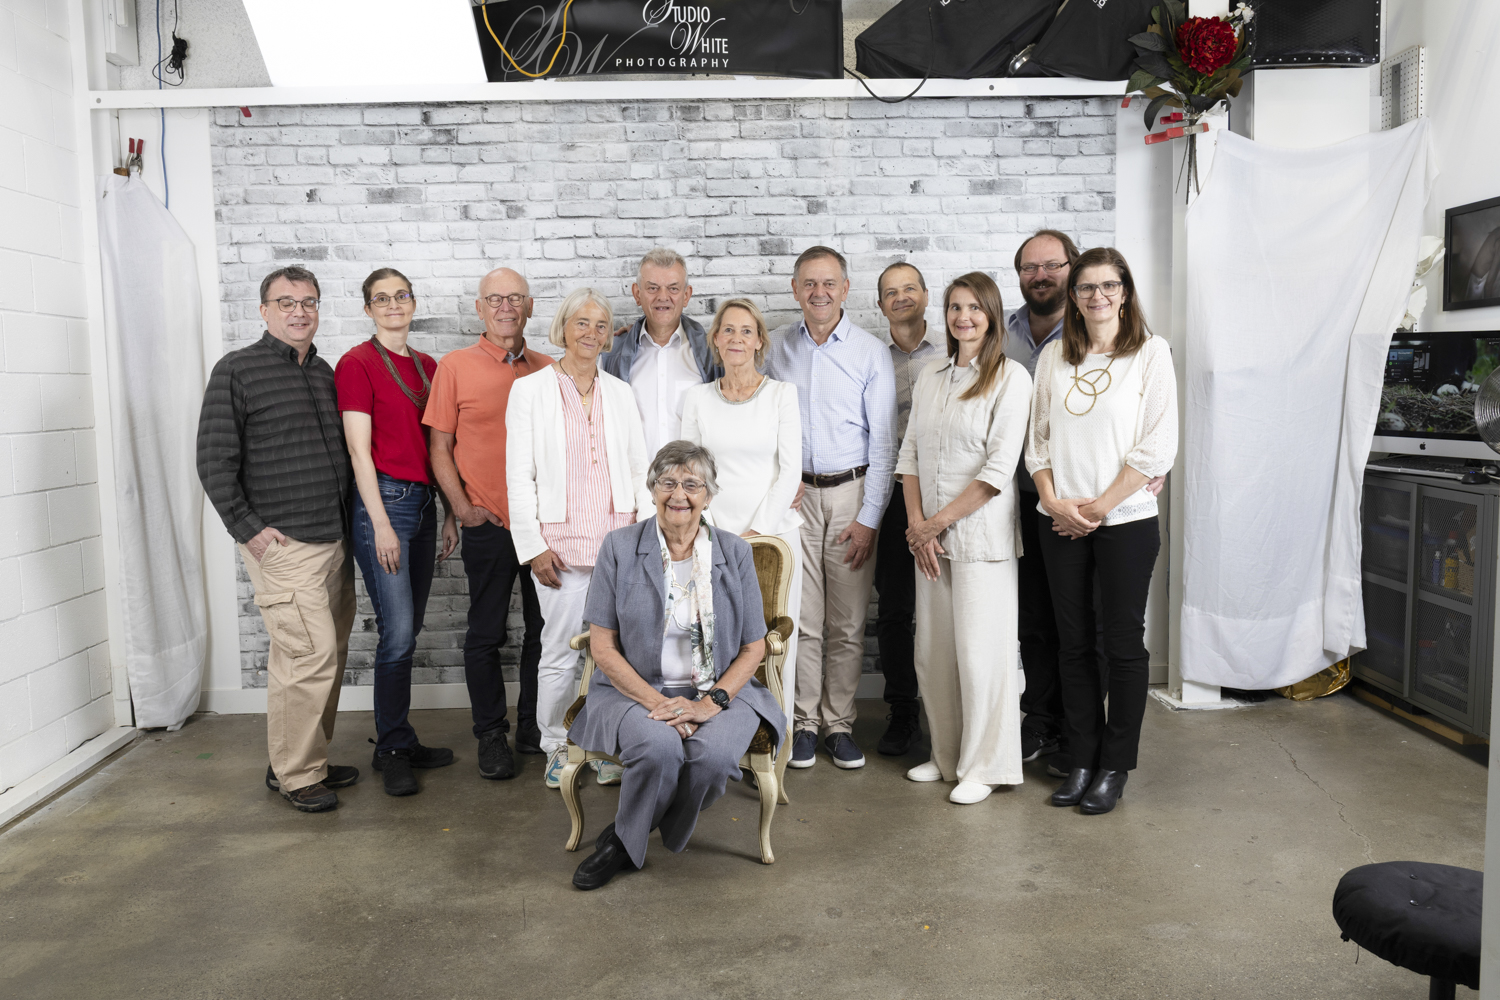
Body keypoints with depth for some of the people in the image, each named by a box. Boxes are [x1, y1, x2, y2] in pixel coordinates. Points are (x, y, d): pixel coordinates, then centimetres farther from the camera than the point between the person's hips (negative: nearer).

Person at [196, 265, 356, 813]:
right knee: (311, 655, -10)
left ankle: (310, 758, 26)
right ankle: (296, 774, 5)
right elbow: (214, 460, -8)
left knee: (329, 655, 12)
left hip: (334, 540, 7)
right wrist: (248, 527, -11)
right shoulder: (237, 370, -4)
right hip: (282, 544, -7)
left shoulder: (324, 372, 15)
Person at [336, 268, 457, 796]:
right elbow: (359, 450, -10)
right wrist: (381, 523, -14)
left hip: (423, 501, 7)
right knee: (397, 631, -7)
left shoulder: (427, 366, 14)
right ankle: (392, 749, 7)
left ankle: (400, 742, 21)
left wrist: (449, 513, 14)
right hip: (382, 499, -7)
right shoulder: (356, 363, -5)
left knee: (408, 630, 11)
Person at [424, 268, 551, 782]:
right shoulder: (455, 367, -1)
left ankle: (535, 727, 26)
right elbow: (439, 447, 0)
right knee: (486, 634, 5)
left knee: (545, 629, 11)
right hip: (489, 524, -3)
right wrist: (461, 507, -8)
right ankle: (491, 735, 19)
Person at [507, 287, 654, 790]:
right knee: (560, 650, -1)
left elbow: (639, 468, 15)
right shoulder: (530, 390, 2)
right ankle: (557, 748, 17)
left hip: (619, 541, 3)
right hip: (562, 541, -3)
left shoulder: (620, 393, 13)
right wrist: (533, 545, -7)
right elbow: (518, 475, -1)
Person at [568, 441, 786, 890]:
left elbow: (753, 648, 5)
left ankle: (624, 842, -3)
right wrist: (656, 702, -15)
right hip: (634, 690, -1)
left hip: (720, 691, 2)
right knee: (659, 746, -33)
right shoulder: (620, 547, 0)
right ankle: (627, 837, -1)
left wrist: (710, 702, -12)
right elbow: (602, 646, -3)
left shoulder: (734, 552, 4)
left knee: (714, 754, -30)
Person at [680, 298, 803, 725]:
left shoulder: (782, 393, 3)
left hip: (774, 529, -1)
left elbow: (790, 470, -2)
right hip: (715, 533, 1)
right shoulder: (697, 398, 9)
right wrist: (712, 532, -4)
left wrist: (757, 531, -8)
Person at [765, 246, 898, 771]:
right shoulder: (776, 348, 7)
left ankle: (839, 722, 16)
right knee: (802, 618, 1)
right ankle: (805, 721, 14)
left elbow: (883, 441, -1)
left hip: (852, 491, -1)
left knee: (848, 622, 2)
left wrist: (869, 517, -6)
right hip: (794, 492, 1)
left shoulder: (871, 352, 0)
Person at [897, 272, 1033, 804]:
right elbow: (910, 452, 10)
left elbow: (999, 469, -12)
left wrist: (939, 521, -10)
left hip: (981, 535, -5)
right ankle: (946, 755, 26)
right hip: (928, 536, 6)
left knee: (980, 651, -1)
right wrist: (916, 522, -2)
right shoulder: (930, 376, 13)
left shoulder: (1011, 378, -6)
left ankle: (984, 766, 13)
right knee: (932, 651, 10)